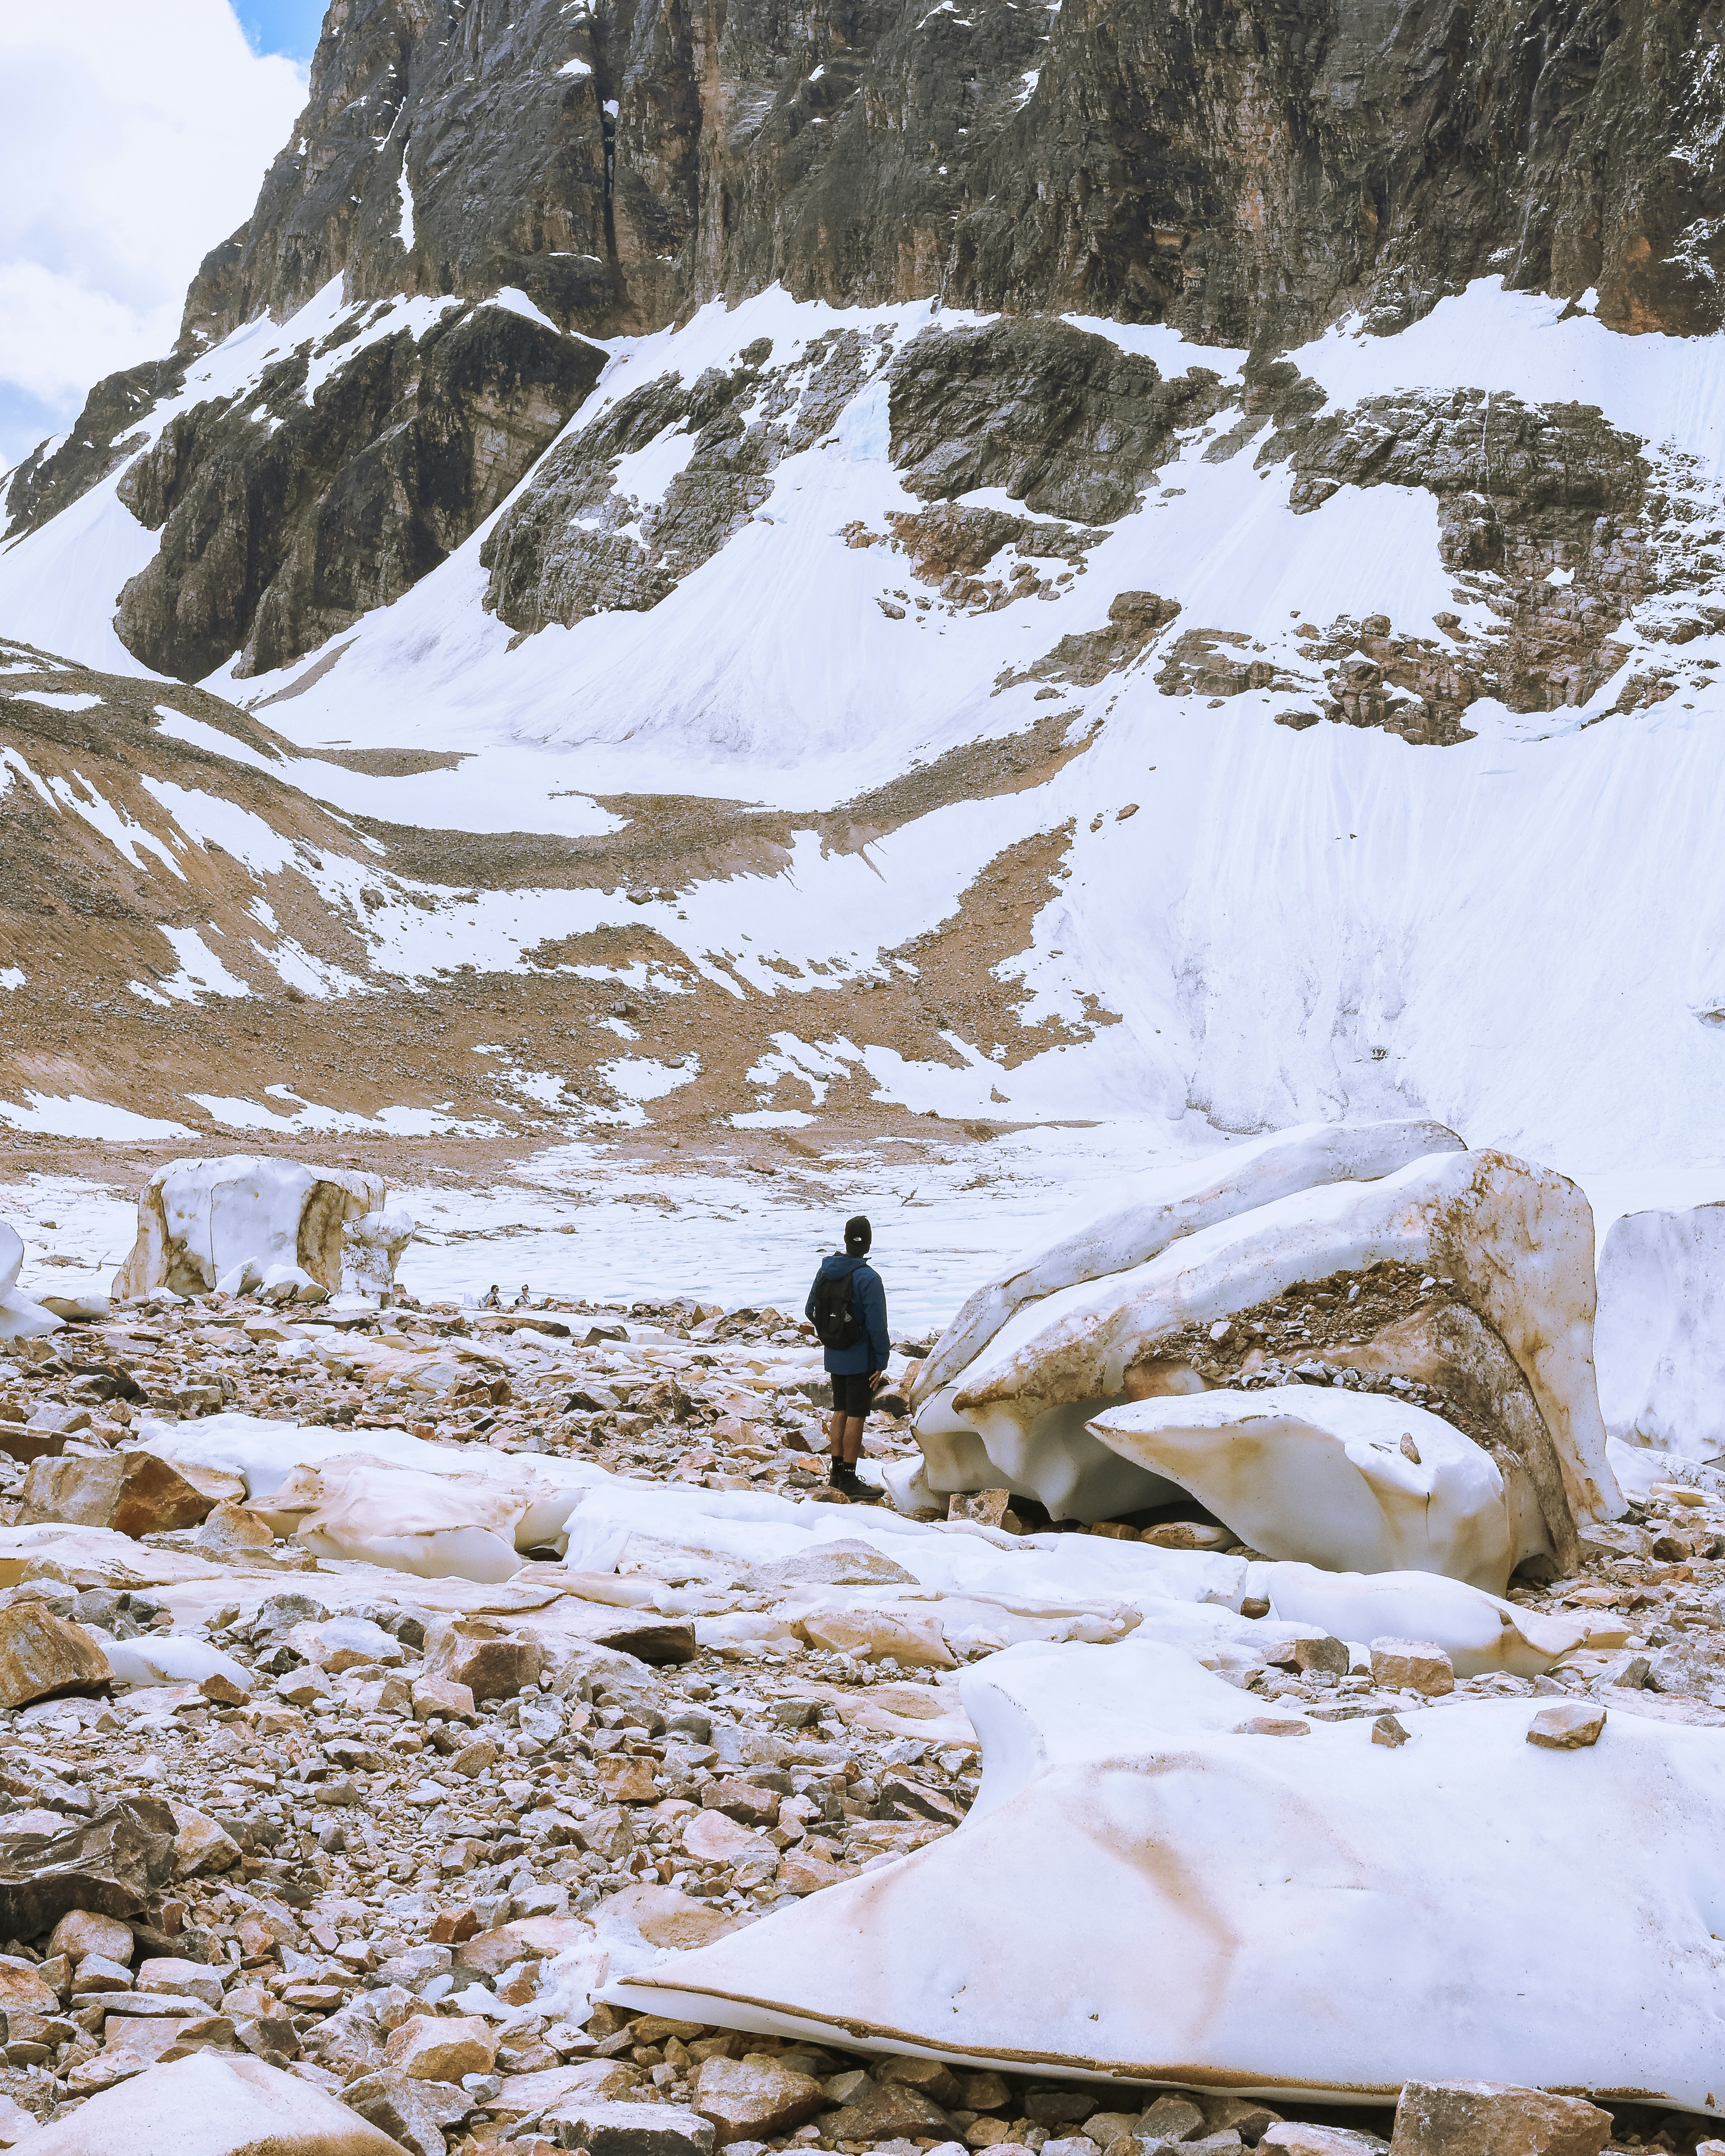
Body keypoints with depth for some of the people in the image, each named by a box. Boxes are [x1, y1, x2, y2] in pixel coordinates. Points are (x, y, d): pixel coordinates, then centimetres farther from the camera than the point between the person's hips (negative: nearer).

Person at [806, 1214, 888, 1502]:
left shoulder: (825, 1271, 0)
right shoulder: (868, 1278, -21)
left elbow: (811, 1312, 10)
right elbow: (877, 1326, -21)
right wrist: (881, 1363, -11)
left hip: (834, 1356, 7)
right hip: (860, 1358, -6)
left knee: (841, 1411, 17)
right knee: (856, 1416, 0)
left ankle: (838, 1471, 23)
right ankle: (849, 1478, 2)